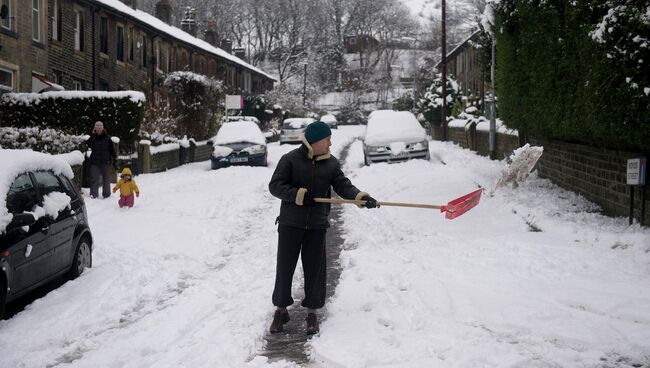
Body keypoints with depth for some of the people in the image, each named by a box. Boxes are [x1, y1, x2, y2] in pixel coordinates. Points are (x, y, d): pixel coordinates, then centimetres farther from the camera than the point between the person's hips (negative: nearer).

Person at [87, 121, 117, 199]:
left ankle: (106, 194, 19)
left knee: (106, 178, 9)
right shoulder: (93, 137, 3)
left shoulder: (107, 137, 2)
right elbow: (88, 145, -14)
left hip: (105, 161, 0)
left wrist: (114, 159, 3)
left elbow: (112, 149, 5)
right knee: (94, 178, -3)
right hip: (94, 161, 0)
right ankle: (93, 194, 1)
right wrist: (92, 136, -16)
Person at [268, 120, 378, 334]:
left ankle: (312, 312, 19)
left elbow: (343, 186, 0)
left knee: (315, 269, 6)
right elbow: (275, 186, -9)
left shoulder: (331, 163, 5)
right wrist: (298, 195, -22)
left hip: (317, 226, 3)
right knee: (285, 267, 4)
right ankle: (281, 310, 20)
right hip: (290, 224, -3)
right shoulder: (290, 160, -7)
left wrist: (360, 196, -19)